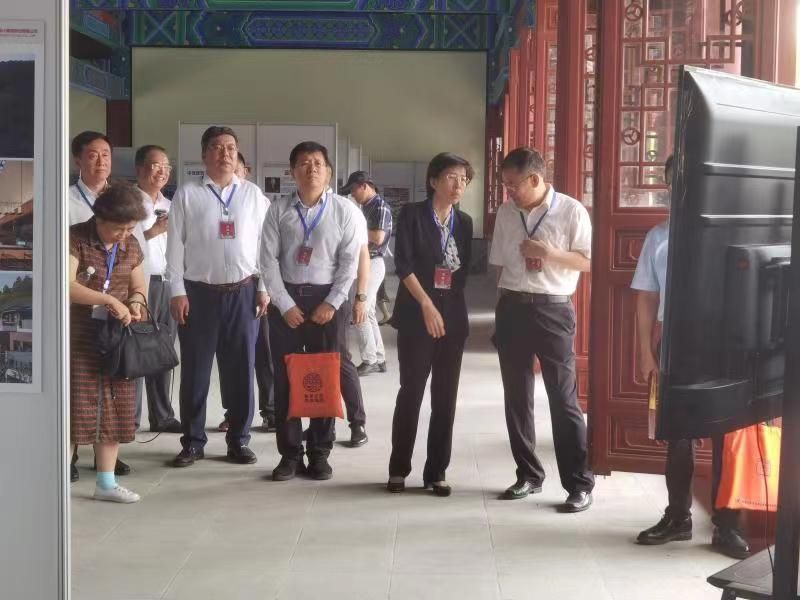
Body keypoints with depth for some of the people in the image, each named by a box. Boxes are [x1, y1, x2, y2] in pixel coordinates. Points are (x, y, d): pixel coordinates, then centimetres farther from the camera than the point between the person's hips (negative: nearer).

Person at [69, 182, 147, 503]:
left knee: (115, 410, 8)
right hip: (79, 337, -6)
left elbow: (138, 288, 17)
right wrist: (110, 300, -29)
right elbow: (66, 286, -24)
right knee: (76, 408, -8)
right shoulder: (75, 239, -11)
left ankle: (106, 482, 19)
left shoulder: (131, 246, 8)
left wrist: (134, 304, -6)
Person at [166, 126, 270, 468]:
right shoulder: (187, 194, 2)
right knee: (195, 370, 5)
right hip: (199, 292, -1)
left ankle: (238, 440, 20)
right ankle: (193, 441, 17)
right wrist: (177, 292, -6)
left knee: (241, 369, 7)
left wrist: (264, 289, 1)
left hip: (243, 292, 2)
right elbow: (175, 246, 0)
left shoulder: (253, 194, 7)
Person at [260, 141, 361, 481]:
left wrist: (332, 303, -10)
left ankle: (319, 453, 17)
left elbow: (350, 262, -2)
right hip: (286, 299, 1)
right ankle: (290, 453, 15)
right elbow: (268, 261, -2)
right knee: (285, 377, 4)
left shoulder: (344, 210, -1)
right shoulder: (279, 211, 1)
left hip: (326, 299, -1)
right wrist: (285, 304, -9)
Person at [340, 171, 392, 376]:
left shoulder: (380, 206, -13)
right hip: (363, 263, 10)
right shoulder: (366, 206, 15)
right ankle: (379, 359, 17)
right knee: (367, 313, 11)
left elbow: (378, 238, -23)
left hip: (373, 264, -10)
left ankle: (369, 361, -2)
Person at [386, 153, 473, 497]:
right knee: (411, 392, -1)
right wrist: (427, 305, -17)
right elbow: (403, 264, -11)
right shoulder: (412, 215, -3)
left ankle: (437, 472, 12)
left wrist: (452, 307, 3)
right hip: (416, 315, -4)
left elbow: (464, 270, 13)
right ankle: (399, 469, 11)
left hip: (453, 317, 4)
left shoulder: (464, 222, 11)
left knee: (445, 396, 4)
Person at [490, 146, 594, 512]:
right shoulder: (505, 213, 7)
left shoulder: (571, 211, -6)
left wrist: (548, 253, -20)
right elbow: (499, 264, 12)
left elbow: (587, 262, -6)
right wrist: (503, 307, 9)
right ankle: (528, 475, 23)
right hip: (512, 307, 5)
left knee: (563, 398, -3)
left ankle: (579, 484, 4)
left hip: (552, 309, -5)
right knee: (516, 396, 10)